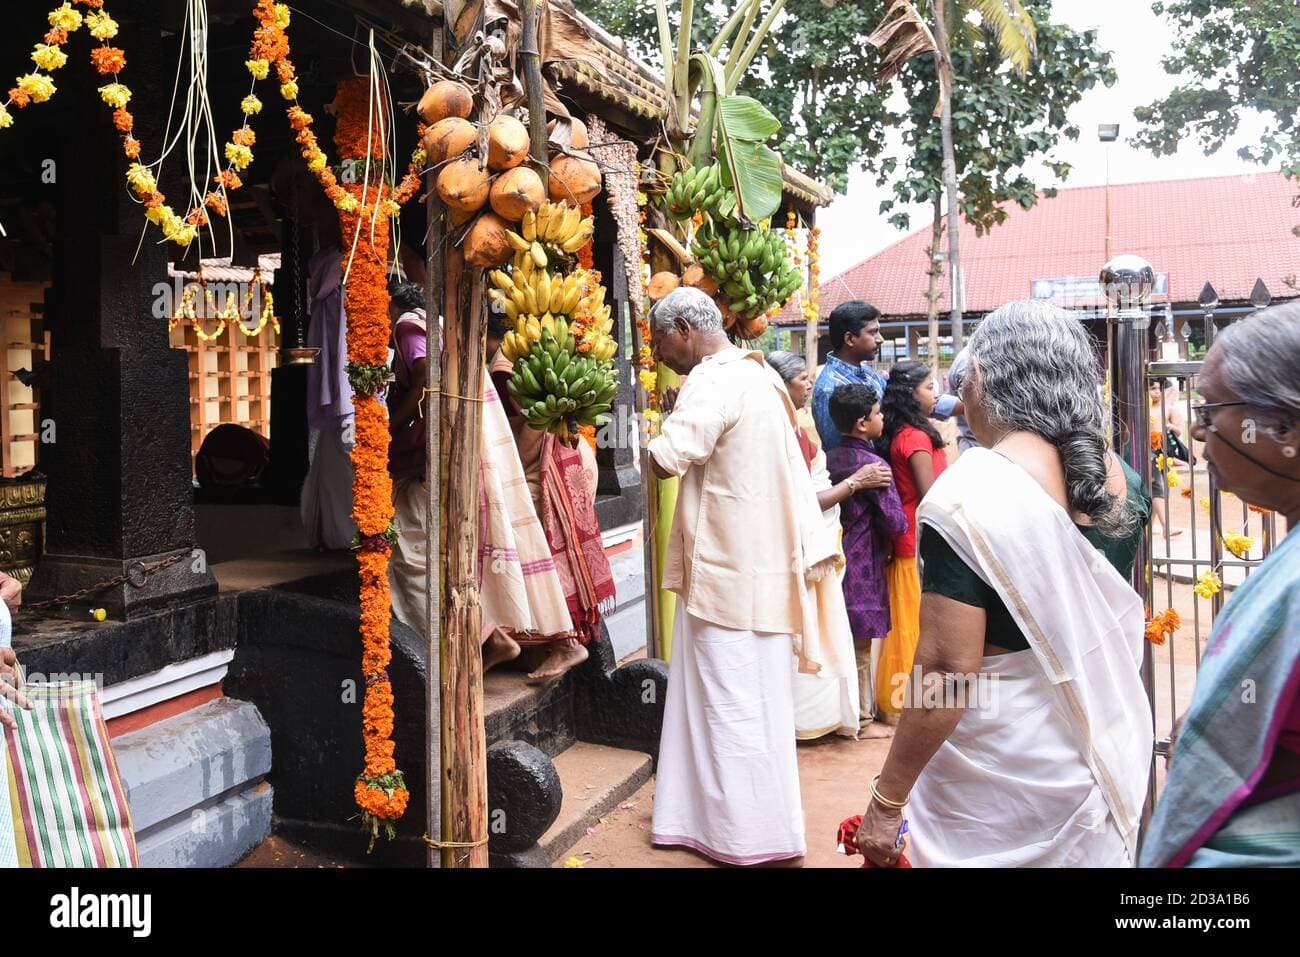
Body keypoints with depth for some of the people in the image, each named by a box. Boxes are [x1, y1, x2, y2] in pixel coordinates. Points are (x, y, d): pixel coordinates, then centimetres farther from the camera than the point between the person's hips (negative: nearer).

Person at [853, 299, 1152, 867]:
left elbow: (947, 669, -24)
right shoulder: (1119, 476, 0)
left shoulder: (969, 494, -22)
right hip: (1111, 745, 7)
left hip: (1009, 759, -6)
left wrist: (886, 802, -17)